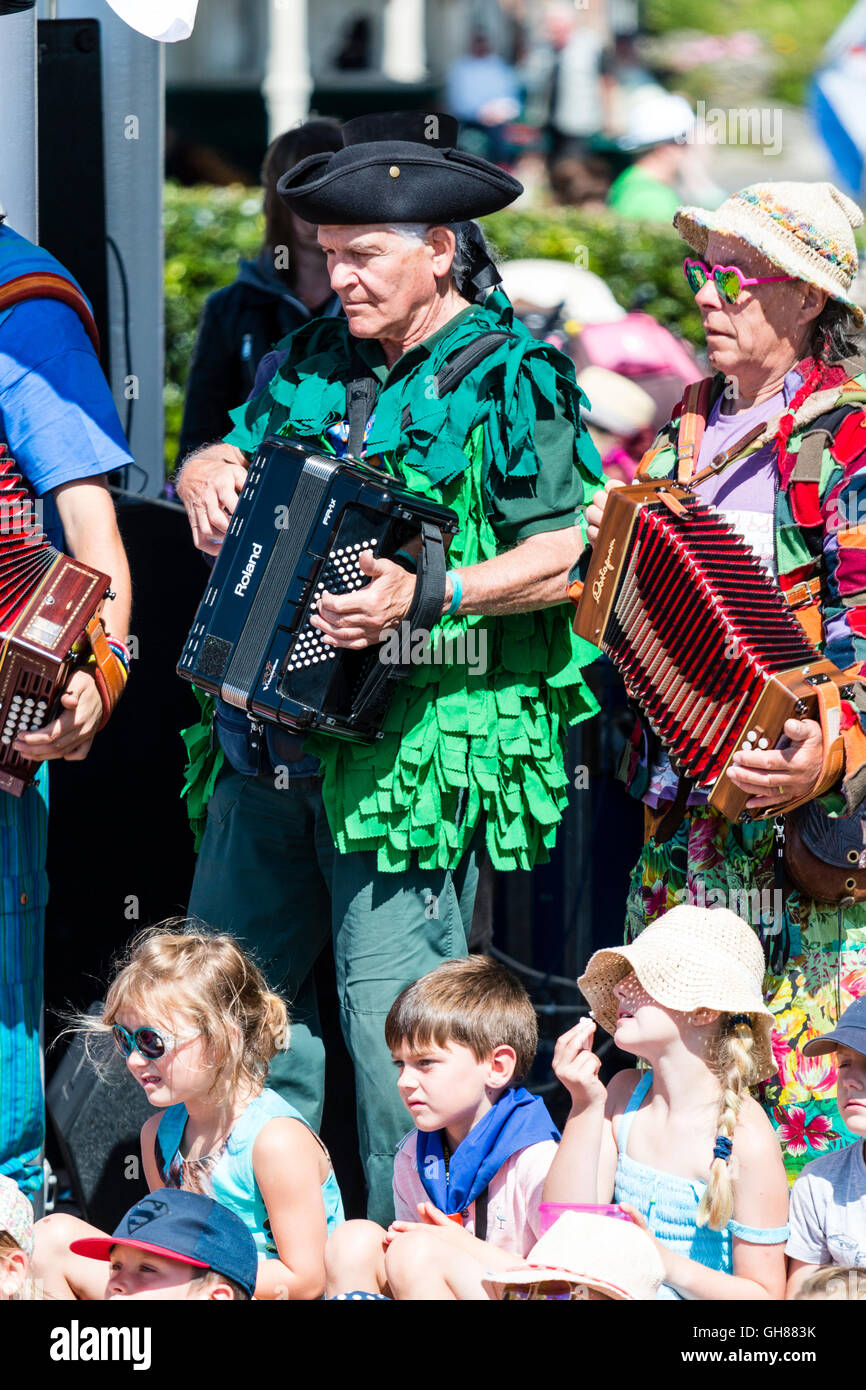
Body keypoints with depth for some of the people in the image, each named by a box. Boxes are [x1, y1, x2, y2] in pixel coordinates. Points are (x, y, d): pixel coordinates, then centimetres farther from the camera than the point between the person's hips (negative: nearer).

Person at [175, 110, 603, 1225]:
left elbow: (573, 551, -14)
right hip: (272, 740, 8)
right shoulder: (314, 359, 14)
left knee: (392, 1016, -8)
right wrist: (207, 476, 2)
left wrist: (430, 597, -26)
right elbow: (221, 456, 26)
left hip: (408, 745, -8)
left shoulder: (508, 376, -7)